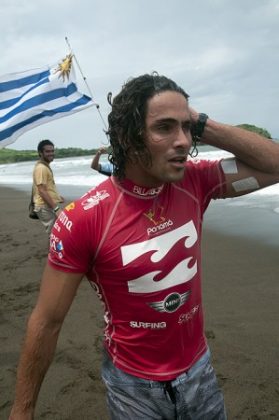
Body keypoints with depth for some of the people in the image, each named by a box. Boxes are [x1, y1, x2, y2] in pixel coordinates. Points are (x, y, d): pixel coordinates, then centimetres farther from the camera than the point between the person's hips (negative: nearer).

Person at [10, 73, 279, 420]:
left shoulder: (195, 183, -12)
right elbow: (46, 322, -16)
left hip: (198, 368, 4)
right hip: (133, 383, -3)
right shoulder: (83, 219, -24)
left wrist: (202, 125, -19)